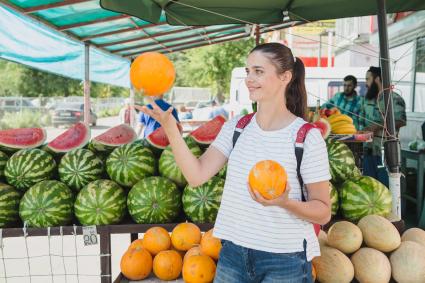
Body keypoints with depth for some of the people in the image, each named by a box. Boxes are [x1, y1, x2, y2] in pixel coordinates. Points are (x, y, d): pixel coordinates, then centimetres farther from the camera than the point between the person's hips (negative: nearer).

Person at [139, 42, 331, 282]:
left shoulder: (307, 137, -11)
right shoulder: (236, 128, 1)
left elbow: (323, 212, -8)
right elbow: (197, 175, -9)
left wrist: (285, 202, -26)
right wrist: (170, 126, -18)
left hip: (285, 261, -4)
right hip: (233, 253, 4)